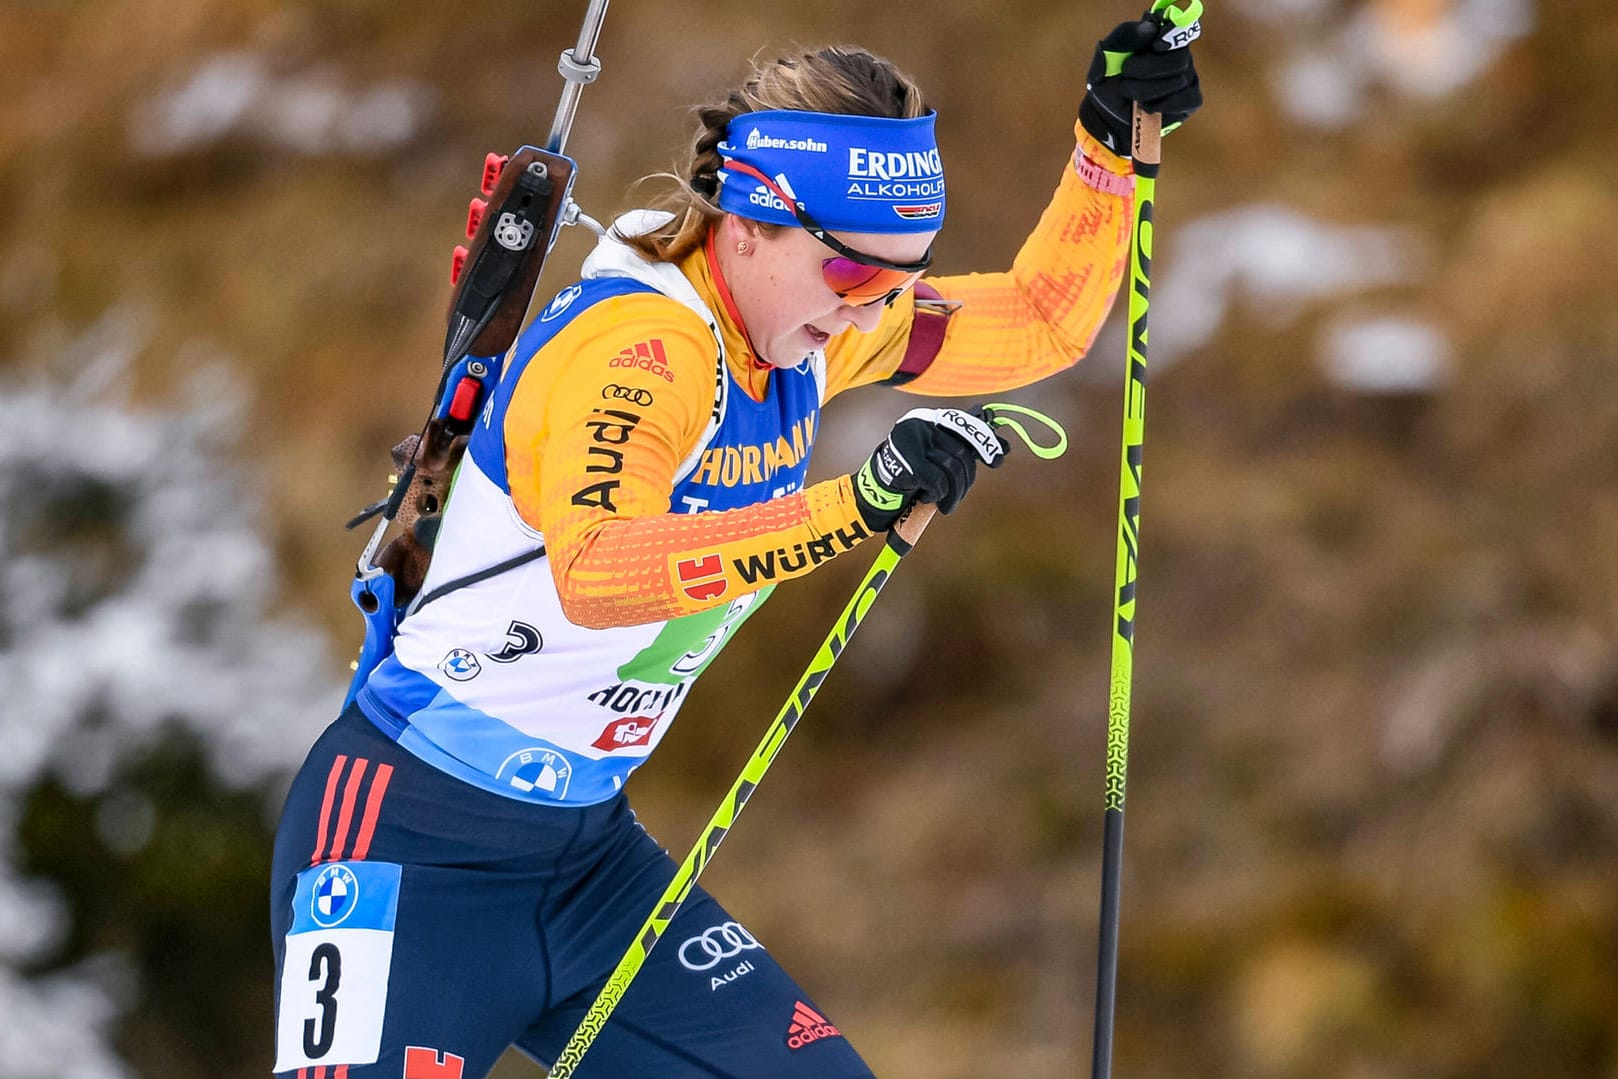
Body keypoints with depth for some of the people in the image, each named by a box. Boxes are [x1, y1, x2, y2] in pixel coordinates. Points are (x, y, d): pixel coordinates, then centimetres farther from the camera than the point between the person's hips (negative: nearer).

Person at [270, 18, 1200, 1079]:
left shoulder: (804, 325, 1)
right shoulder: (633, 348, -25)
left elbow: (1044, 321, 15)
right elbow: (593, 572, -44)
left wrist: (1111, 142, 0)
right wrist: (856, 504, -51)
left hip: (587, 856, 8)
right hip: (413, 840, -8)